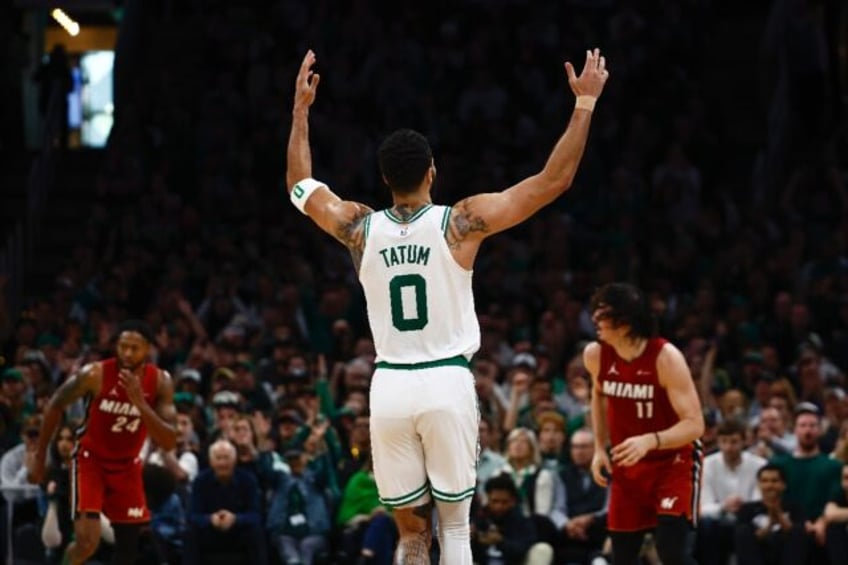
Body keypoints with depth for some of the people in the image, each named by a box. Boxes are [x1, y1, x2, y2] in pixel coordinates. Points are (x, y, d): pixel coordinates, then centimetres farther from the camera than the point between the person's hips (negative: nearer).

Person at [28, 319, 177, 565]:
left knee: (129, 544, 7)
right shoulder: (96, 374, -23)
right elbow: (56, 405, -6)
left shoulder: (160, 382, -16)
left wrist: (140, 402, -35)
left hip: (127, 465, 4)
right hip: (91, 459, -4)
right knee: (87, 541, -20)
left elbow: (169, 443, -22)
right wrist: (39, 457, -3)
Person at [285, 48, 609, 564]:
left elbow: (300, 184, 22)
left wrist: (301, 107, 30)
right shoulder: (461, 223, -7)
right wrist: (585, 103, 3)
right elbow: (555, 180, -4)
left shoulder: (360, 228, 2)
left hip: (390, 387, 2)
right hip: (446, 384, -2)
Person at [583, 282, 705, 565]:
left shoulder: (666, 357, -24)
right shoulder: (595, 355, -8)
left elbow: (694, 424, -26)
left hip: (674, 460, -6)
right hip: (627, 464, 6)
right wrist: (600, 448, 10)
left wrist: (650, 441, -42)